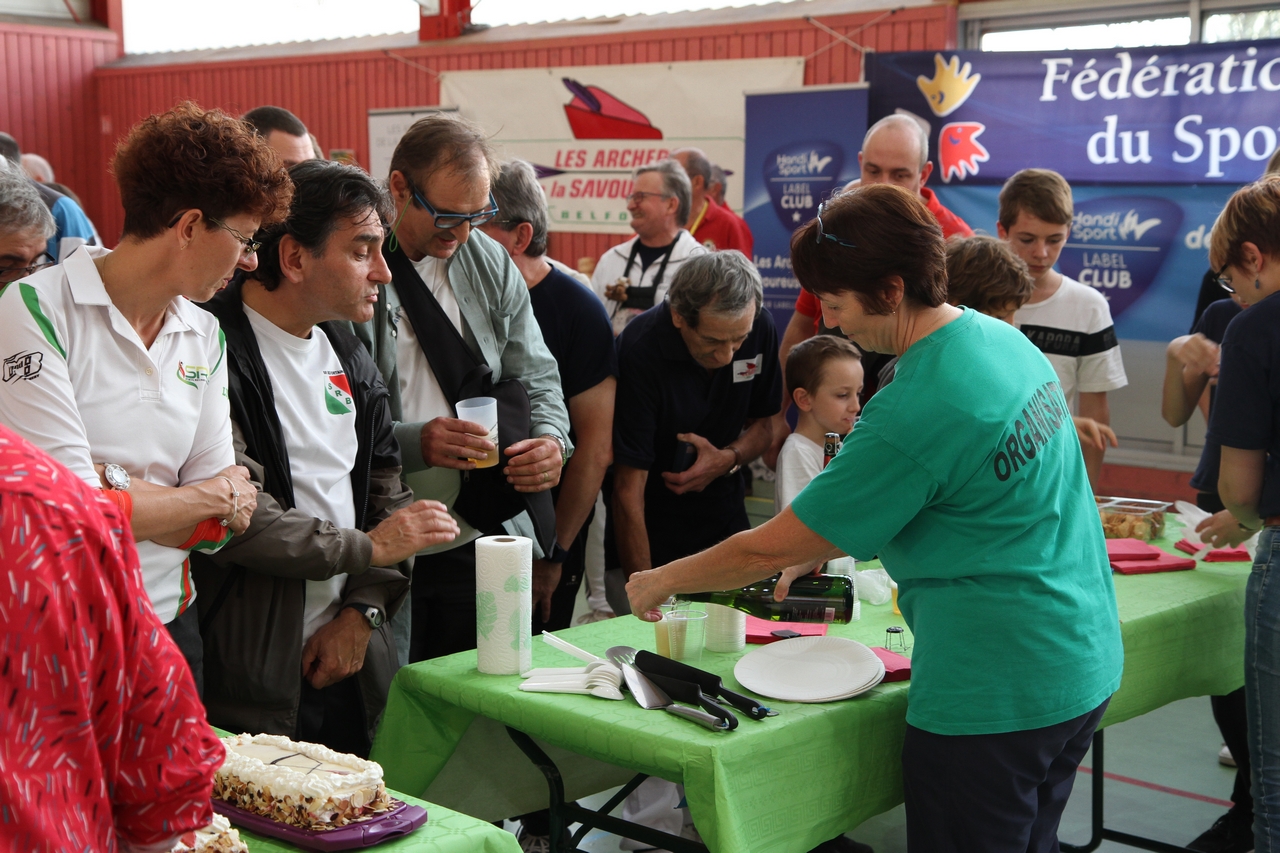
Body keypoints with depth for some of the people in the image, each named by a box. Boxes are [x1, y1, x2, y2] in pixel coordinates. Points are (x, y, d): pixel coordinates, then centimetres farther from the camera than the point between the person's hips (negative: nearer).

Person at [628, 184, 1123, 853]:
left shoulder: (915, 410, -24)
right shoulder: (1005, 340, 3)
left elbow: (770, 548, -16)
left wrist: (659, 583, -1)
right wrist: (810, 556, 14)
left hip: (992, 694, -9)